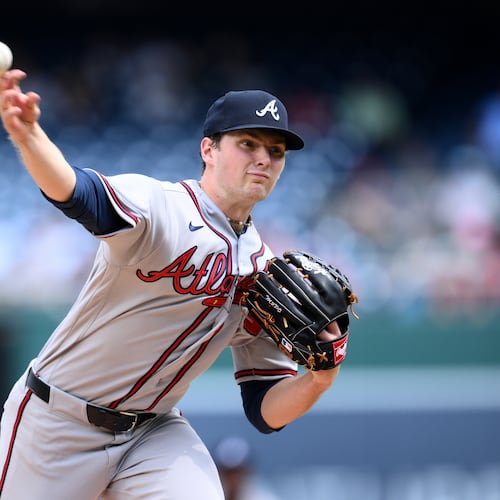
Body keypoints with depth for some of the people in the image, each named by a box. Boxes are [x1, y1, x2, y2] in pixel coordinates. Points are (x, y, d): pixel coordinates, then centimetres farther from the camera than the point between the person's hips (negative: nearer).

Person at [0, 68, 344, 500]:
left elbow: (265, 412, 5)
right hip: (57, 423, -4)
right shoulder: (158, 205, -15)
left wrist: (319, 379, -17)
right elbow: (77, 193, -38)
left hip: (154, 431, 4)